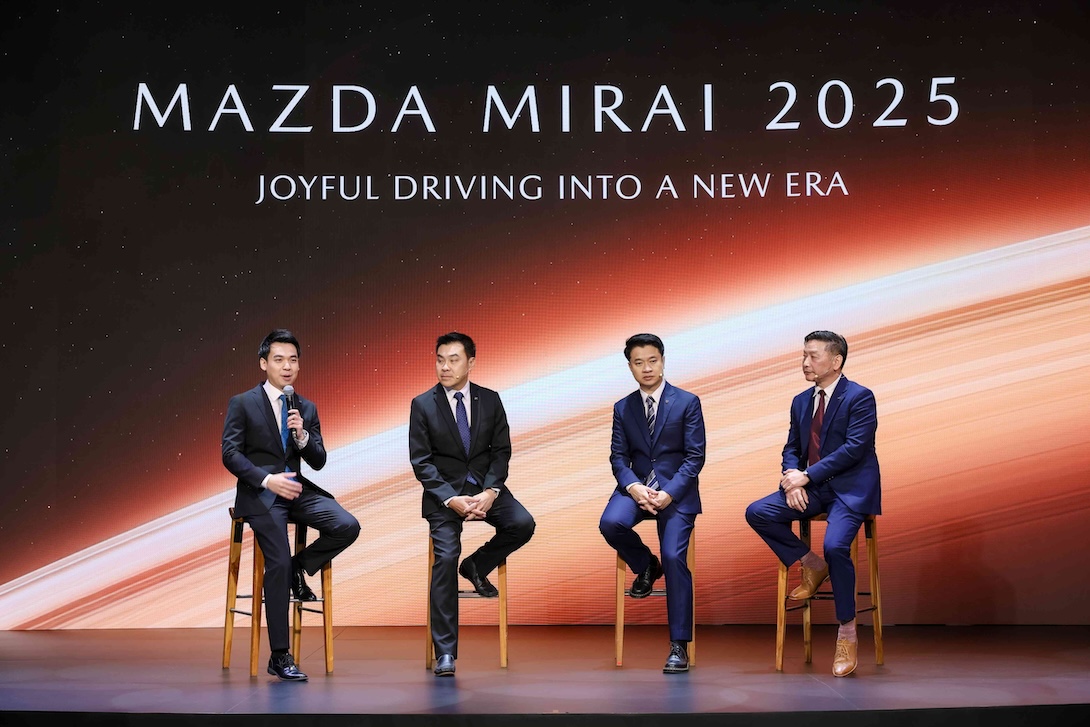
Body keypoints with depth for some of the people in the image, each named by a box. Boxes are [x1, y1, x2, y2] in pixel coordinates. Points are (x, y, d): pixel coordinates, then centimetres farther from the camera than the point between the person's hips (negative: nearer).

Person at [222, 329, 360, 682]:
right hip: (259, 494, -4)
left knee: (347, 527, -20)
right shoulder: (242, 404, 2)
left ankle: (299, 567, 7)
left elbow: (319, 462, 9)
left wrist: (302, 436, -11)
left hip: (297, 489, 5)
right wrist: (267, 479, -19)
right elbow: (230, 454, -6)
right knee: (278, 563, -20)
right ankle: (279, 657, -12)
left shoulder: (307, 408, 14)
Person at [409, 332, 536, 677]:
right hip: (443, 491, -2)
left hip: (486, 486, 2)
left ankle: (477, 566, 7)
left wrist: (490, 492, -14)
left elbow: (502, 451, 3)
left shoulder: (490, 400, 4)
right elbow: (420, 461, -4)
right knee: (445, 558, -18)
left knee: (522, 524, -24)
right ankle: (445, 653, -13)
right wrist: (451, 499, -17)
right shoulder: (423, 405, -2)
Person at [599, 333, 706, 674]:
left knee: (674, 557, -20)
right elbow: (618, 457, 6)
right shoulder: (623, 408, 10)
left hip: (677, 489, -3)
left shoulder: (687, 402, -1)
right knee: (610, 523, -29)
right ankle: (645, 566, 5)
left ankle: (679, 646, -11)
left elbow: (695, 456, -5)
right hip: (636, 485, 3)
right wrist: (634, 488, -15)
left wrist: (669, 493, -18)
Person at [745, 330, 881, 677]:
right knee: (757, 513, -13)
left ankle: (847, 635, -15)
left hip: (851, 488, -7)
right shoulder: (801, 401, 13)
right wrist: (792, 479, -9)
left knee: (836, 545, -30)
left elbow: (855, 447, -18)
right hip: (812, 488, 7)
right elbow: (791, 449, 14)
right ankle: (811, 565, 6)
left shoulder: (860, 397, -8)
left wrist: (806, 475, -20)